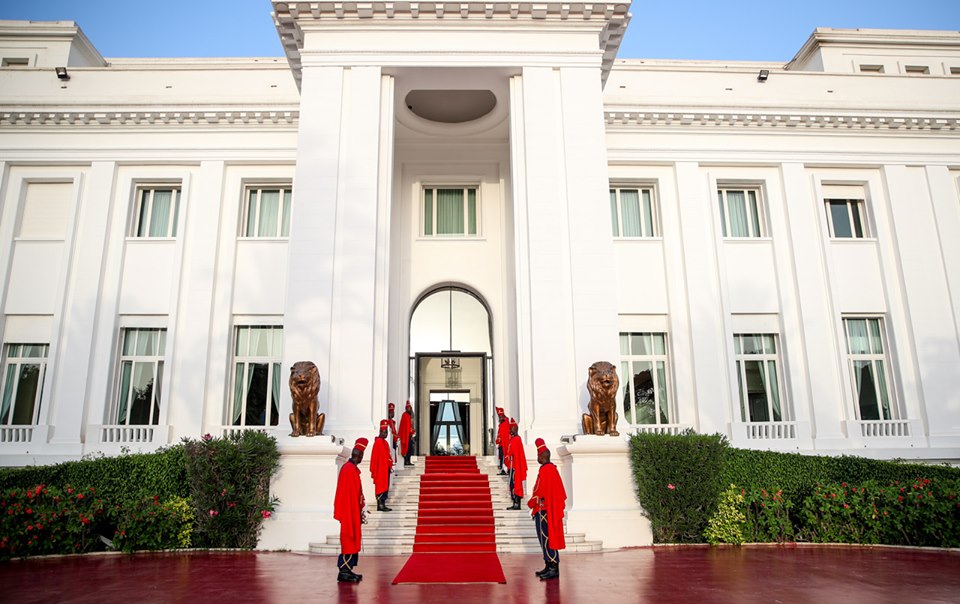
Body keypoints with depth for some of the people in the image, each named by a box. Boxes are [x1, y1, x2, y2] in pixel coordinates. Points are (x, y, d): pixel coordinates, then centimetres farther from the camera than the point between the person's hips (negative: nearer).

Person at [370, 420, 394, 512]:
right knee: (381, 487, -6)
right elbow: (374, 457, -17)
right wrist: (373, 470, -19)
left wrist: (390, 466, 16)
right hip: (380, 470, -10)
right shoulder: (378, 442, -14)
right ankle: (380, 505, -2)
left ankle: (382, 505, 16)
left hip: (386, 469, 10)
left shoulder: (385, 442, 14)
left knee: (385, 487, 11)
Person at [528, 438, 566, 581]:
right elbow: (560, 490, 17)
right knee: (549, 538, 14)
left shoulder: (544, 470, -17)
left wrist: (530, 503, -3)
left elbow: (539, 491, -16)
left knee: (546, 538, -5)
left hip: (544, 510, -10)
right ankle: (550, 566, 19)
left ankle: (553, 569, -4)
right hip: (553, 509, 10)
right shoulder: (553, 468, 12)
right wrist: (558, 504, 21)